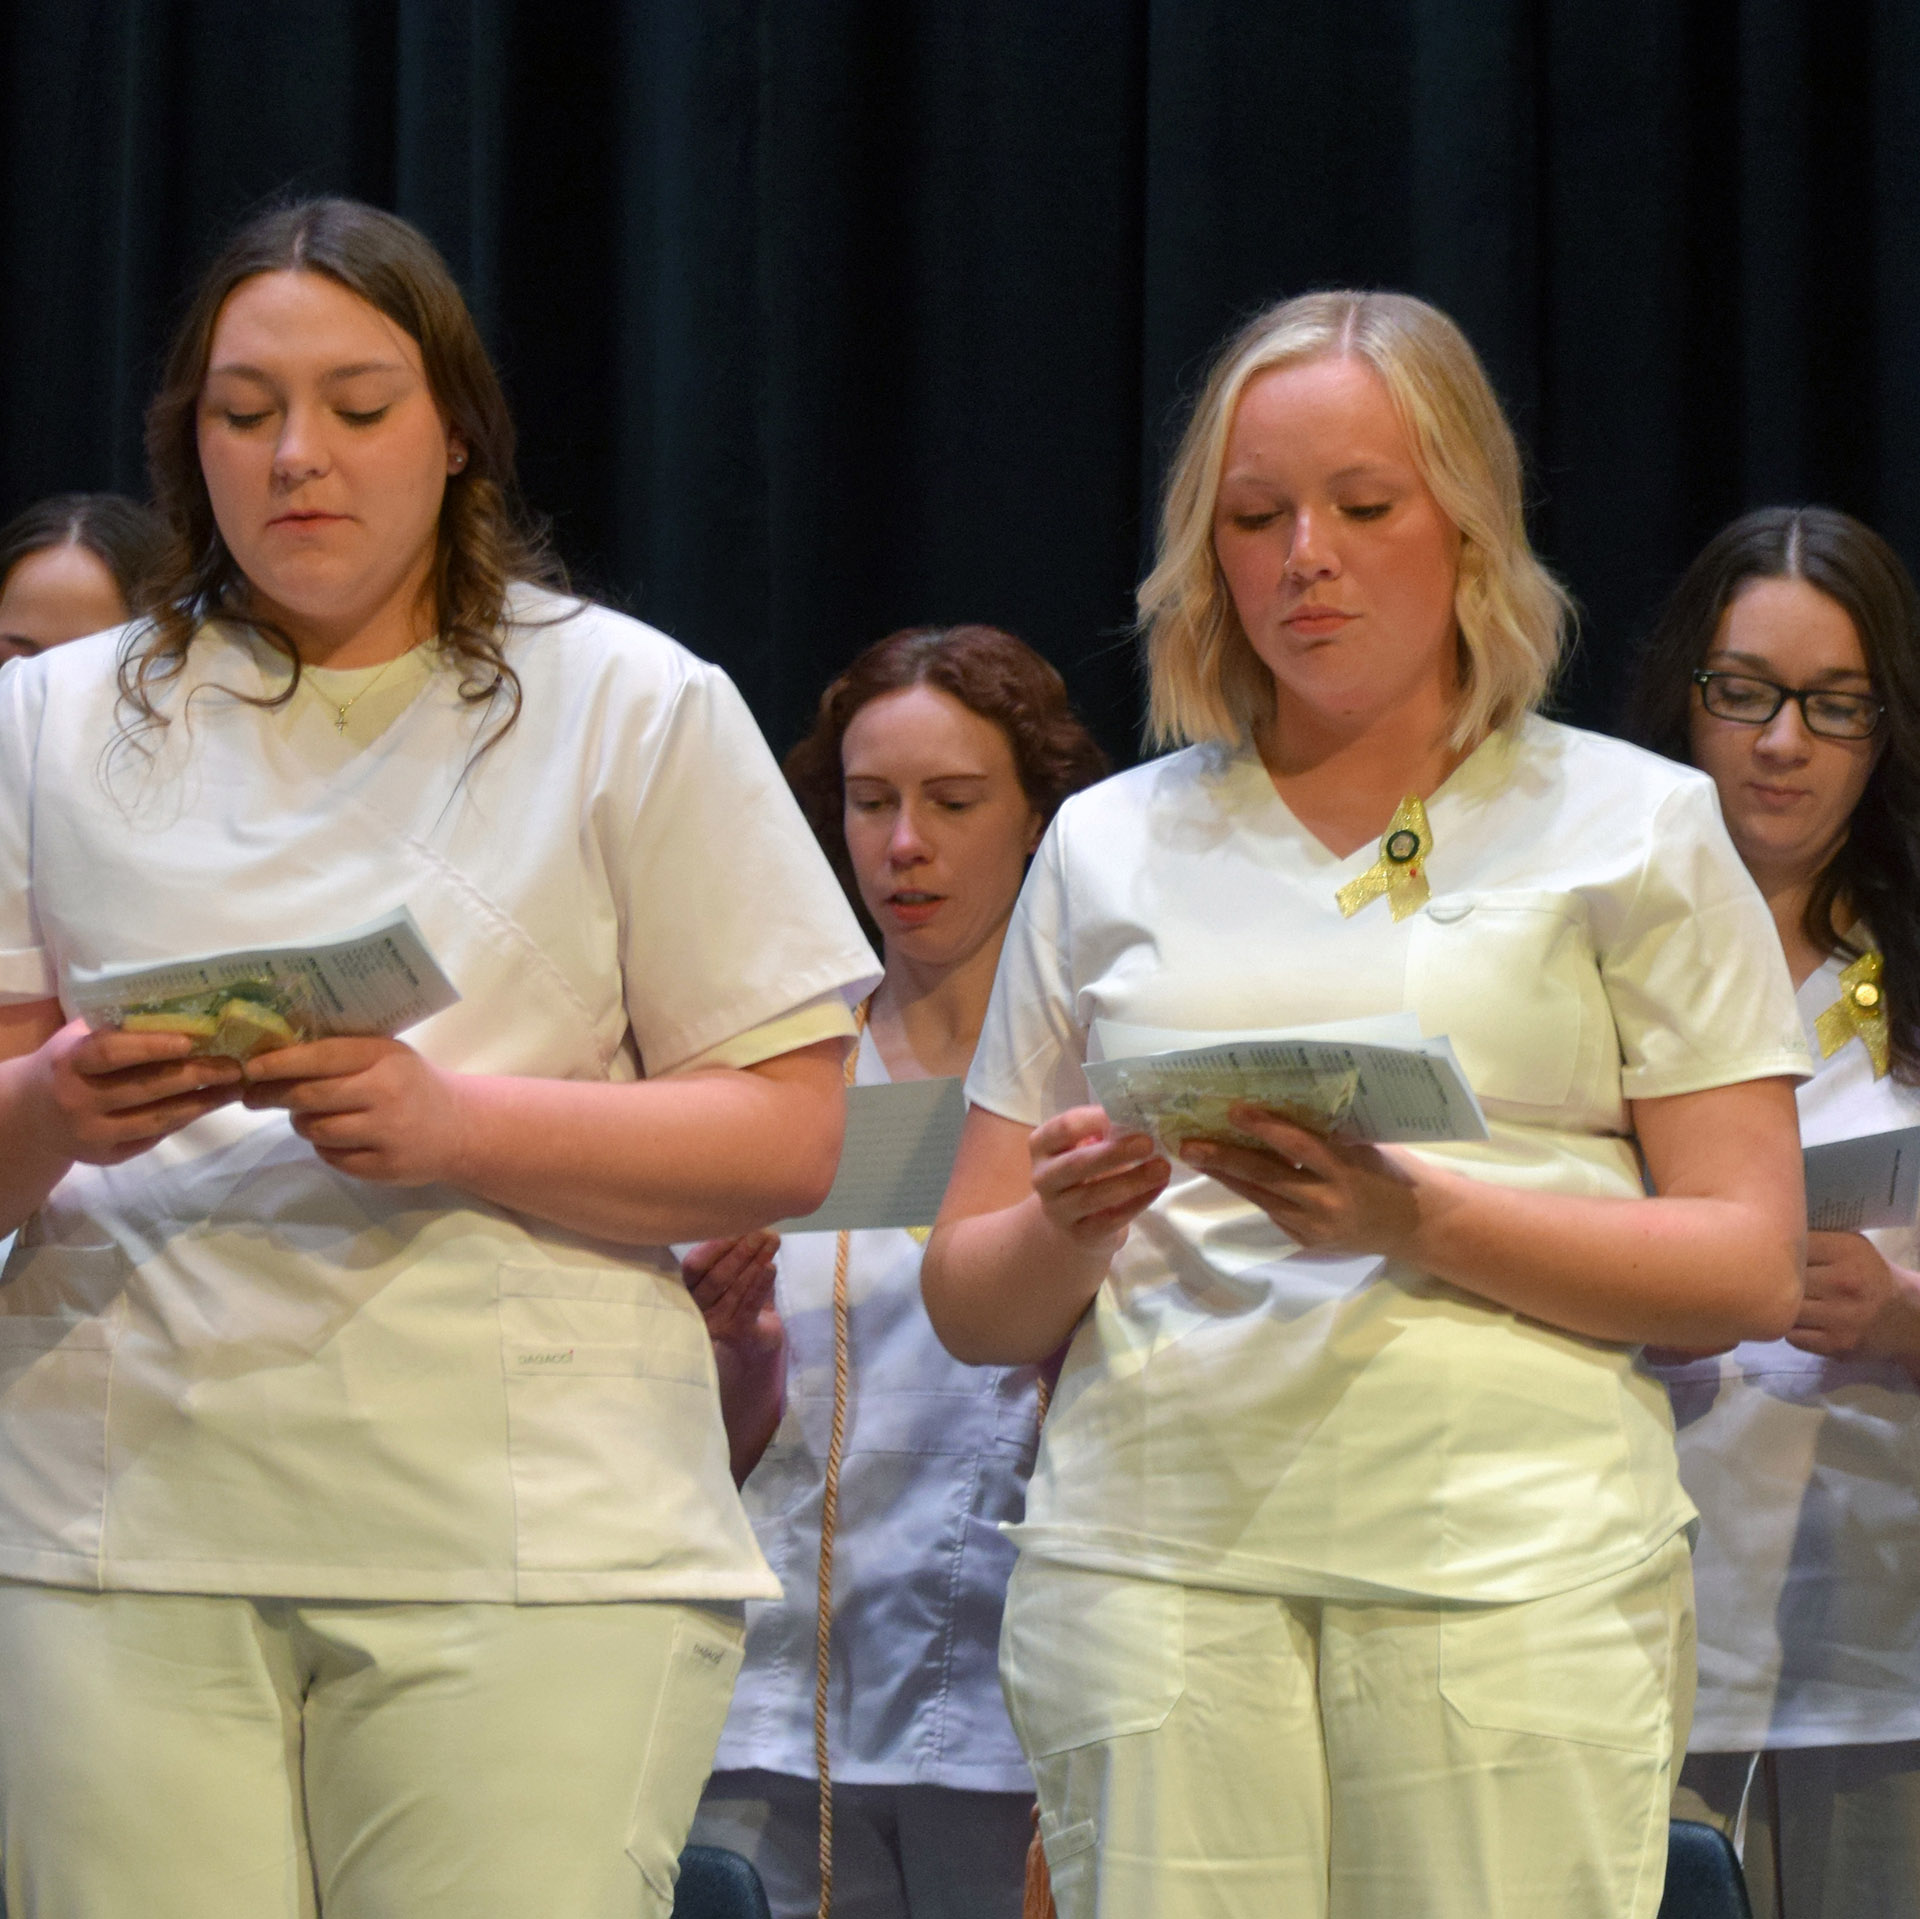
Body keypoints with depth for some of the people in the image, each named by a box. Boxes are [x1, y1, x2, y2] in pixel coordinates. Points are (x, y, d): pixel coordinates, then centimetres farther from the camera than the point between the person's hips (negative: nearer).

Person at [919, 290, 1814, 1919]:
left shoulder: (1634, 828, 11)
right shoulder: (1112, 845, 17)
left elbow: (1751, 1273, 2)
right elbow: (973, 1308, 17)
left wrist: (1420, 1217, -12)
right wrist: (1069, 1225, -6)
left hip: (1519, 1556, -1)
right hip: (1157, 1548, 2)